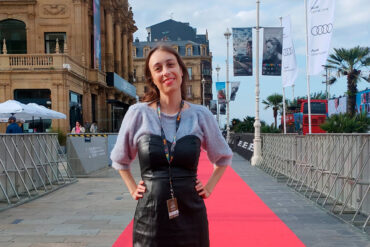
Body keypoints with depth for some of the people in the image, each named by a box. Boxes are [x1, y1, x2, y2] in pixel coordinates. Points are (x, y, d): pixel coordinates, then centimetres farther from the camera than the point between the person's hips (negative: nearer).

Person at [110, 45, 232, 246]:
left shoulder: (200, 115, 0)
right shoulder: (138, 113, -4)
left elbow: (223, 156, 16)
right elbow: (120, 159, 13)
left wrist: (209, 187, 7)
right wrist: (133, 190, 5)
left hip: (191, 216, 1)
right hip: (150, 217, -1)